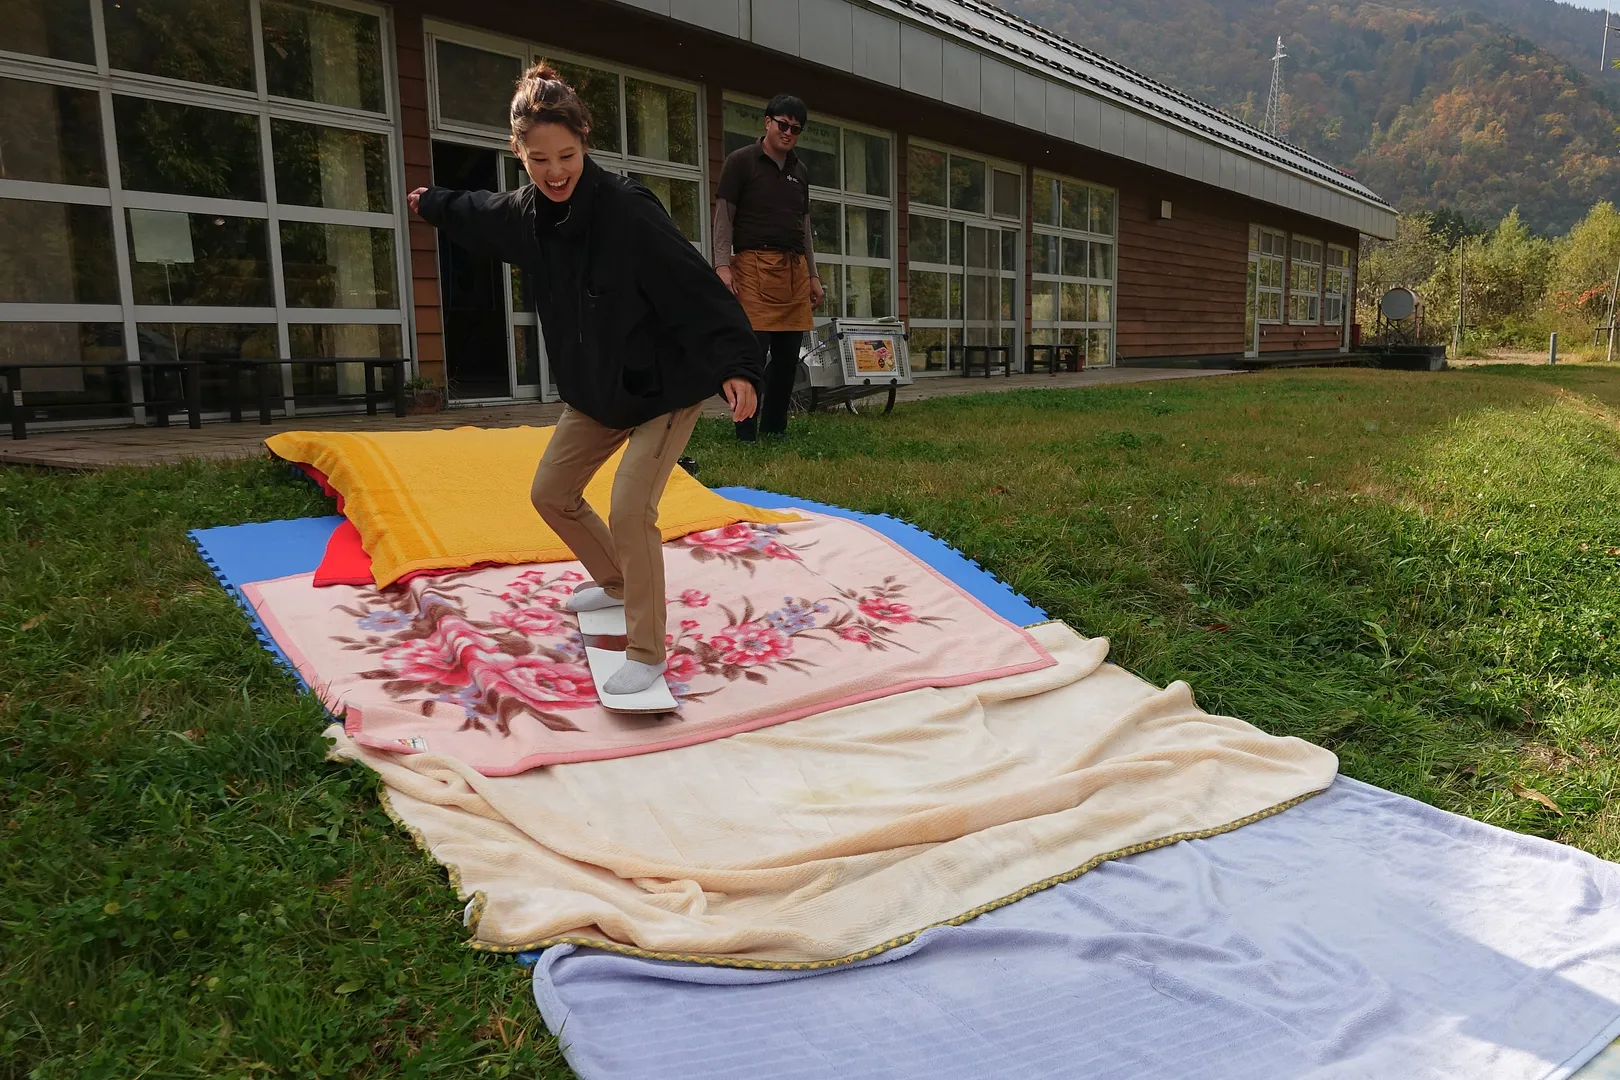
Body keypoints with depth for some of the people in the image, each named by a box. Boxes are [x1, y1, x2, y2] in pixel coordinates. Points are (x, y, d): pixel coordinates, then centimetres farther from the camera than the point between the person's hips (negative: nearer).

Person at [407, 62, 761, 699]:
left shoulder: (628, 211, -25)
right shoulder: (521, 213, -3)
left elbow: (698, 290, -28)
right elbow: (472, 214, 21)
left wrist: (737, 366, -37)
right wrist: (432, 204, 40)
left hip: (667, 388, -8)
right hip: (594, 390, 8)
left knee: (629, 511, -17)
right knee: (550, 493, 16)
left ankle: (646, 652, 0)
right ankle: (615, 582, 41)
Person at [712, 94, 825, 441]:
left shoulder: (800, 171, 21)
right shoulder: (741, 161, 4)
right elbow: (723, 217, -1)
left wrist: (813, 275, 19)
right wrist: (723, 265, -12)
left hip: (794, 269, 6)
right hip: (754, 265, -6)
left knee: (788, 354, 4)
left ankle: (775, 427, 13)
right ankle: (746, 433, -5)